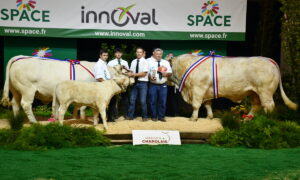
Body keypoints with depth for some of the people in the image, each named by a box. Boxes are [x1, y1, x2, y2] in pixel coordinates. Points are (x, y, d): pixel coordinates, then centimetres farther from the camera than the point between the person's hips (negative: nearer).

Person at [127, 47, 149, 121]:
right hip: (134, 82, 4)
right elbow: (131, 72, 13)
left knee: (143, 101, -2)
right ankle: (130, 116, 9)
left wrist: (134, 74, -16)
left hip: (143, 83, -4)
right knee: (132, 100, 3)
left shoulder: (145, 62, -4)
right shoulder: (133, 62, 11)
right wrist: (130, 74, -10)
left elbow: (144, 73, -12)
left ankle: (144, 117, 8)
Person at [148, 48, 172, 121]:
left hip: (163, 85, 2)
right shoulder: (150, 62, 3)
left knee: (163, 101, 1)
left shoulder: (166, 63, 12)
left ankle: (161, 116, 10)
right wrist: (150, 77, -18)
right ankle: (154, 116, 8)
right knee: (153, 101, -1)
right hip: (153, 85, -2)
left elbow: (170, 73, 13)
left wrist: (166, 74, -8)